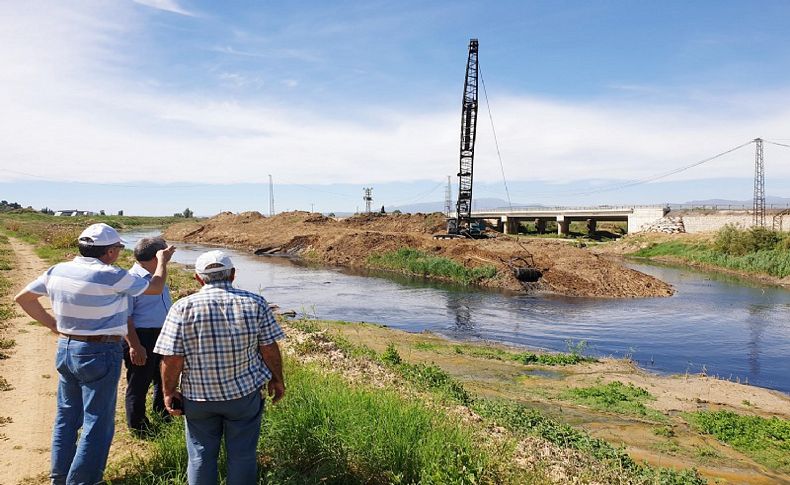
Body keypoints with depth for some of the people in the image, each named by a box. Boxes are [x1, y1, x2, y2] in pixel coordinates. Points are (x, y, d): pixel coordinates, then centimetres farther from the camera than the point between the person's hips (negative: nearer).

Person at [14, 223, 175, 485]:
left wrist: (53, 324, 14)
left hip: (65, 348, 8)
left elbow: (23, 298, 12)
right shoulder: (111, 276, -20)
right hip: (98, 354, -7)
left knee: (67, 415, 21)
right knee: (97, 422, 5)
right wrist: (162, 261, 8)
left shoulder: (57, 271, 0)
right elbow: (155, 287, -8)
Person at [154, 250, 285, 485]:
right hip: (245, 394, 0)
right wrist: (277, 379, 9)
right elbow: (269, 349, -5)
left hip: (198, 396, 0)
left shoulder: (183, 308, -10)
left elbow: (172, 358, -11)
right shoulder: (255, 303, -8)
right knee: (243, 456, 14)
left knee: (200, 457, 17)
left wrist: (169, 392, 3)